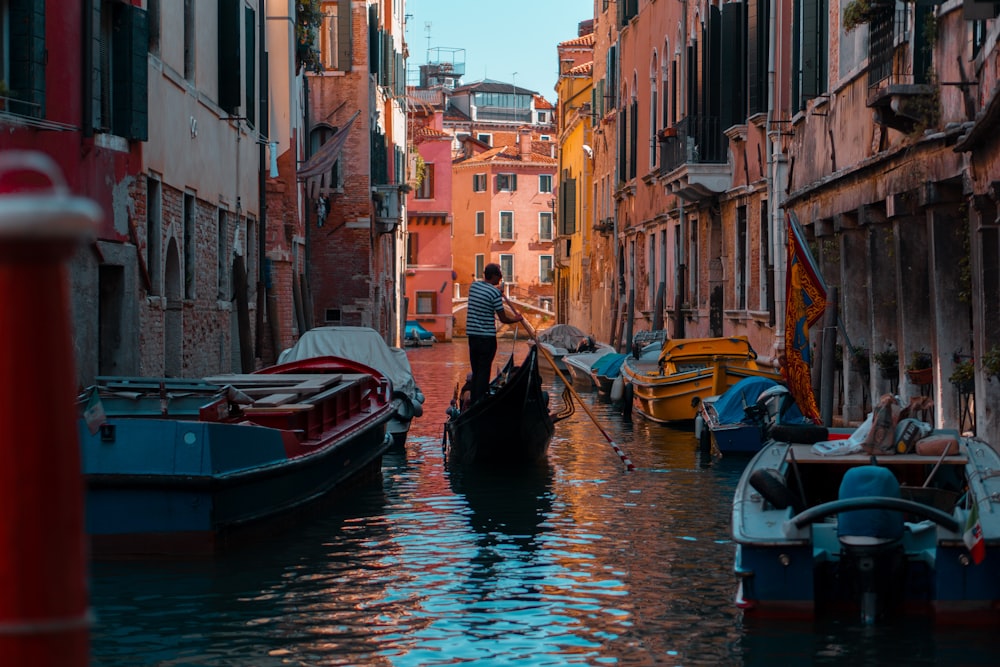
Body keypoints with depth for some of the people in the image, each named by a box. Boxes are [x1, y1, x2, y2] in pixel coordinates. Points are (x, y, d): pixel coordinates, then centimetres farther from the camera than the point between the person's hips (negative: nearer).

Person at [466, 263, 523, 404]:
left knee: (475, 371, 14)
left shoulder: (473, 286, 7)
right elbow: (503, 319, -10)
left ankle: (474, 400, 16)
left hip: (472, 334, 7)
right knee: (484, 371, -2)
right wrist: (517, 319, 8)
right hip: (487, 337, -7)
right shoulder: (494, 293, -14)